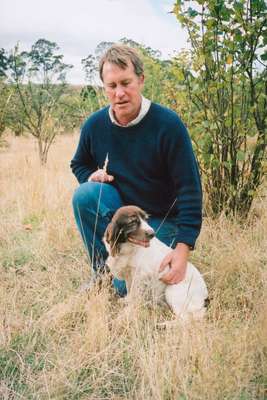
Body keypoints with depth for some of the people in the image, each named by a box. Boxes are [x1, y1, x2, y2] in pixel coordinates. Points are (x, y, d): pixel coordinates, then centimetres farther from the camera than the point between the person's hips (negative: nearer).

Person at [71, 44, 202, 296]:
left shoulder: (168, 124, -21)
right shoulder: (95, 125, -8)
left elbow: (189, 188, -21)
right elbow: (79, 164, 13)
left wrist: (183, 247, -28)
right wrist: (91, 176, -13)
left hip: (161, 219, -4)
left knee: (128, 287, -18)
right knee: (85, 194, -26)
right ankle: (102, 270, -7)